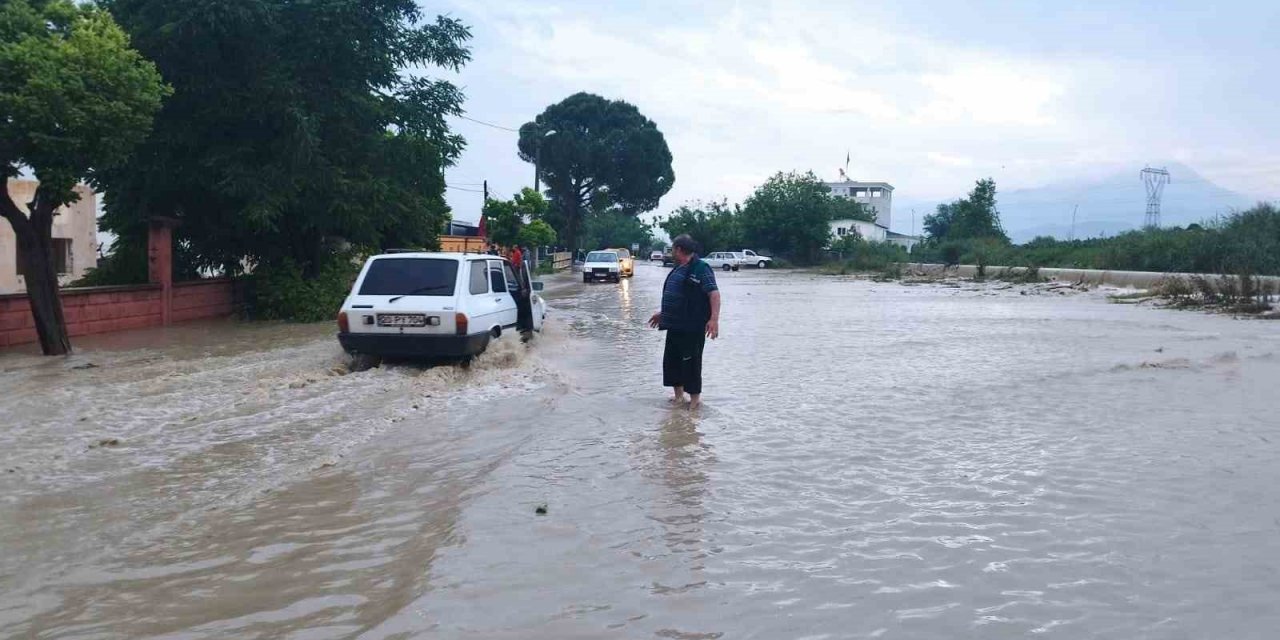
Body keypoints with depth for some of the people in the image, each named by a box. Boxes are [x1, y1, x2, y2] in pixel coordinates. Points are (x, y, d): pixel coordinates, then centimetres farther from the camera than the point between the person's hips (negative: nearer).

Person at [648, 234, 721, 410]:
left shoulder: (701, 268, -12)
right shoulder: (678, 269, 16)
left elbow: (714, 293, -20)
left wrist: (714, 318, -30)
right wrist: (662, 313, 32)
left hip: (692, 327, -9)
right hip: (675, 325, 9)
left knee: (690, 361, -4)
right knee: (671, 359, 12)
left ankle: (695, 398, 8)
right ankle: (678, 395, 23)